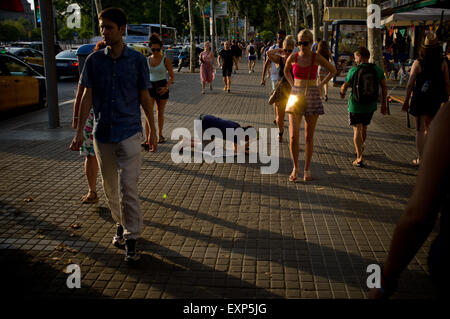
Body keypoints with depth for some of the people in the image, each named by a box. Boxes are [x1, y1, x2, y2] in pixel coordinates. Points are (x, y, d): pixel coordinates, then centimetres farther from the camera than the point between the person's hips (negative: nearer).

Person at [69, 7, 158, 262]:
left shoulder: (137, 60, -1)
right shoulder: (94, 61, 3)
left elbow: (145, 97, 3)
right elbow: (88, 96, 5)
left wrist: (153, 131, 5)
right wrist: (80, 131, 0)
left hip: (129, 132, -3)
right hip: (102, 133, 3)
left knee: (128, 188, -8)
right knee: (111, 188, 13)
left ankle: (132, 238, 3)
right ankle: (121, 224, 34)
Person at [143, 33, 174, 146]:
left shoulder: (165, 60, -5)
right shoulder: (147, 60, 5)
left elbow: (172, 76, -2)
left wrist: (166, 87, -16)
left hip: (162, 88, -2)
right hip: (149, 87, 2)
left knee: (160, 112, 10)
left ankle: (160, 135, 29)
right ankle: (147, 139, -14)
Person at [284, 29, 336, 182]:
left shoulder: (317, 58, -5)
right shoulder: (292, 58, -1)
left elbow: (333, 70, 10)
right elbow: (286, 71, 21)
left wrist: (320, 85, 4)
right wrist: (293, 85, 10)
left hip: (312, 97, -1)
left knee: (309, 136, 5)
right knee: (293, 136, -6)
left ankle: (307, 169, 17)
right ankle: (295, 167, 14)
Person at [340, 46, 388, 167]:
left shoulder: (354, 70, -12)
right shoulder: (377, 69, -1)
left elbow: (345, 86, -1)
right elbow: (384, 87, 1)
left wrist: (342, 93, 21)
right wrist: (384, 104, 9)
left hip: (355, 105, -4)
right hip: (370, 106, 4)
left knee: (357, 129, -1)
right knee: (364, 127, 22)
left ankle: (359, 158, -7)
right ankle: (361, 147, 46)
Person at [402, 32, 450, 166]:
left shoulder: (417, 63, -9)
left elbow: (410, 85, -8)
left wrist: (406, 101, 0)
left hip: (419, 100, -2)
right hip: (436, 100, 2)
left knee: (420, 129, 6)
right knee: (429, 128, 19)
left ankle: (419, 159, 10)